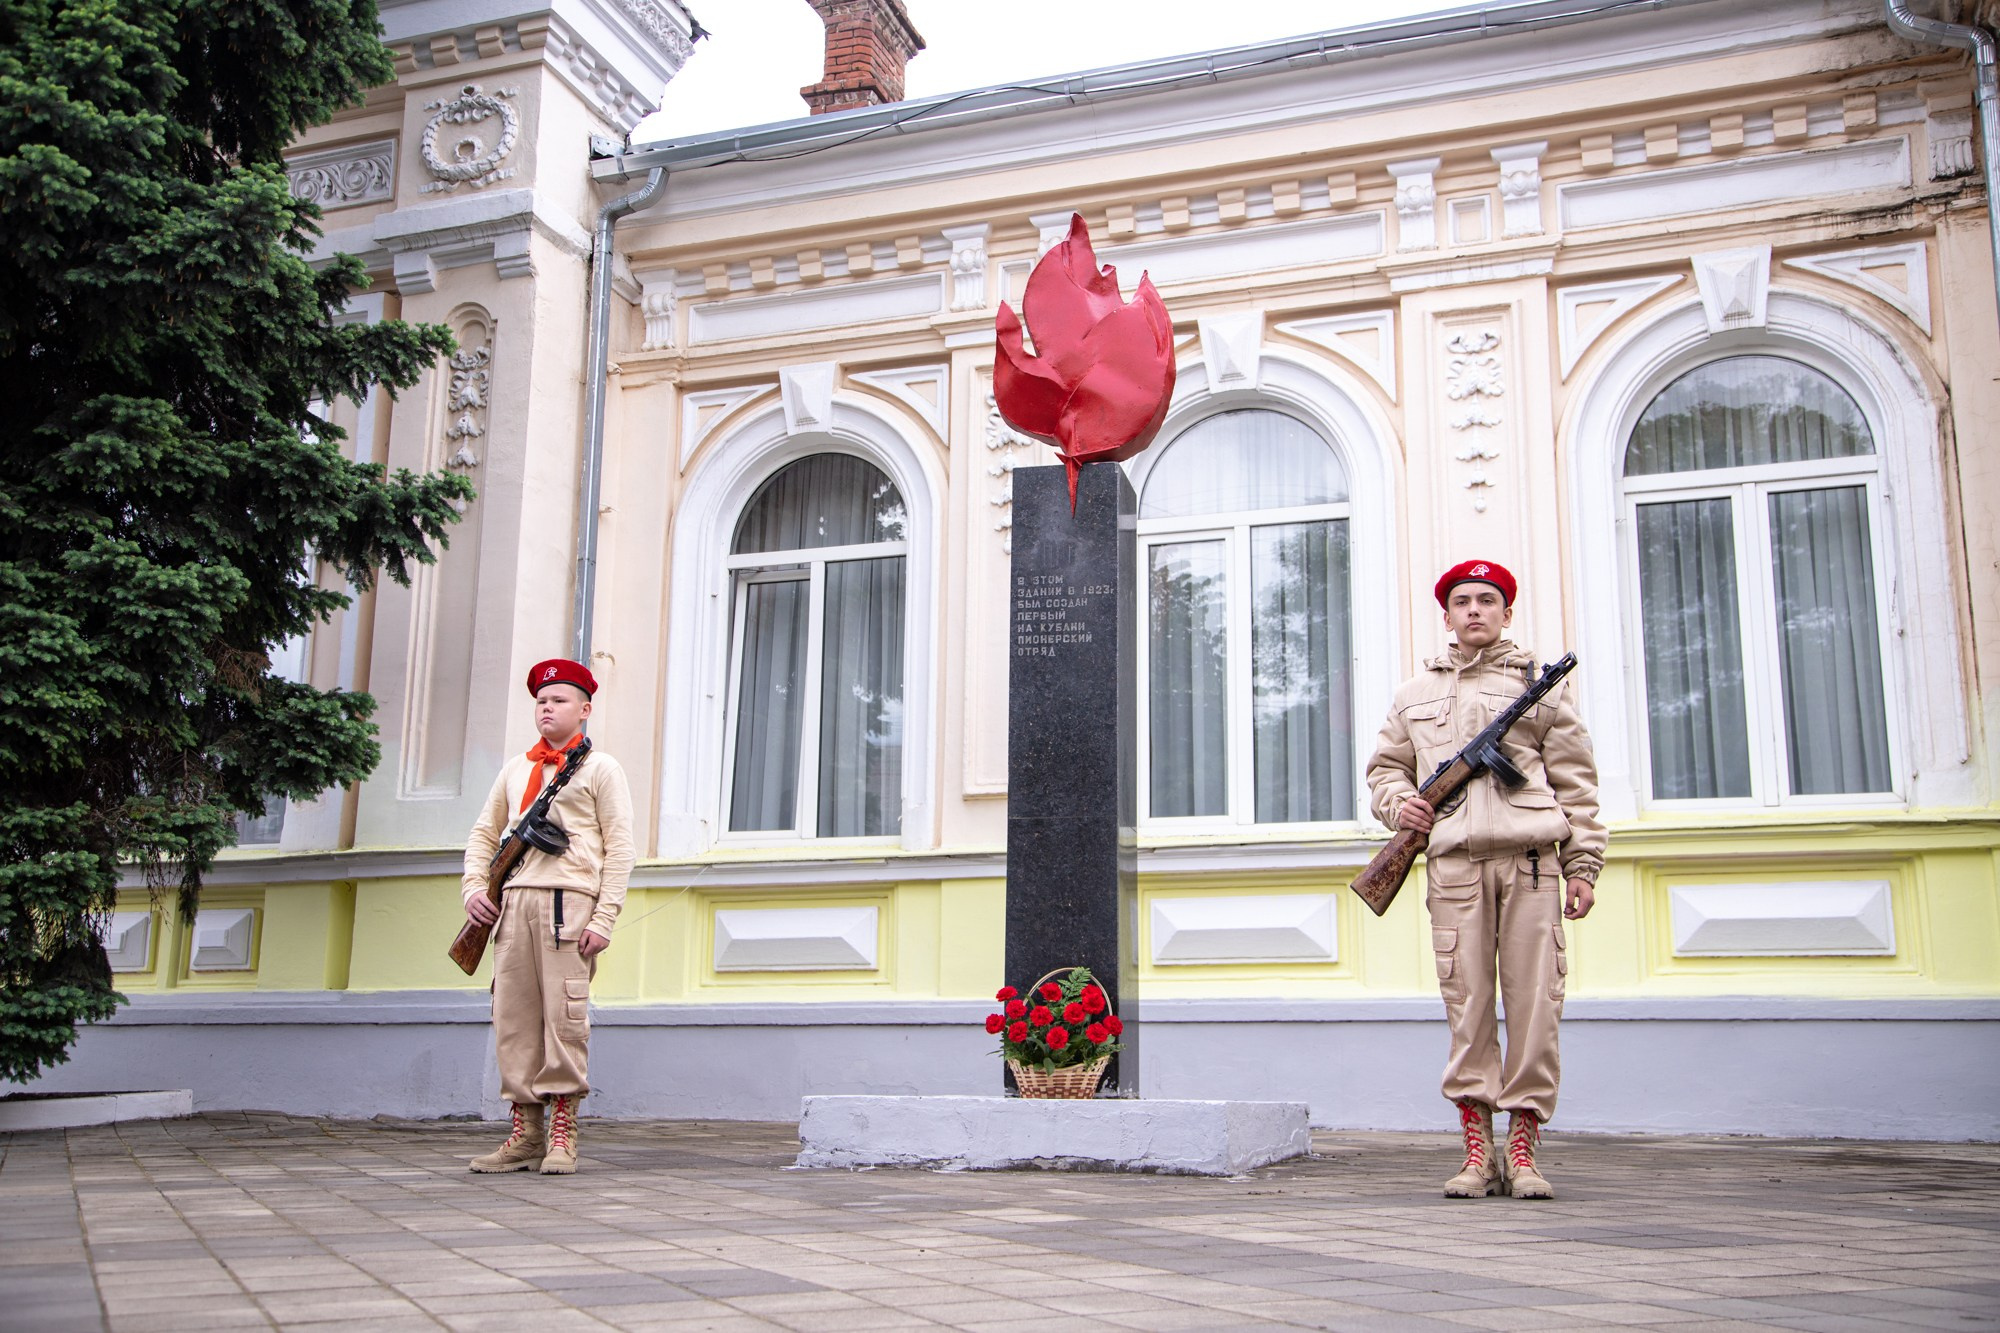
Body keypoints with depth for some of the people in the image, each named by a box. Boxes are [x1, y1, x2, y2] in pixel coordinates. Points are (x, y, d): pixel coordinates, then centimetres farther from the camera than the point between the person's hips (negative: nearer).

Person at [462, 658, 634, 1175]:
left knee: (563, 1017, -9)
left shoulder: (600, 769, 7)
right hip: (513, 904, 5)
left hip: (569, 902, -5)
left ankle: (562, 1137, -3)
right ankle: (525, 1133, 8)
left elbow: (619, 848, 0)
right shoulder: (515, 769, 22)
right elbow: (483, 834, 25)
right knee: (514, 1017, 2)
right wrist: (474, 888, 7)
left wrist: (603, 918, -10)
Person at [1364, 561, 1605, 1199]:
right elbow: (1385, 766, 24)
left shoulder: (1541, 684, 15)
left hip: (1531, 859, -1)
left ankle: (1523, 1150, 4)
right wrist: (1398, 802, 1)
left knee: (1533, 1002, -4)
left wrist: (1583, 866, 3)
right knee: (1466, 1003, -2)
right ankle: (1477, 1152, 3)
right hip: (1453, 861, 1)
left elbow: (1575, 783, 10)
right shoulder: (1415, 692, 20)